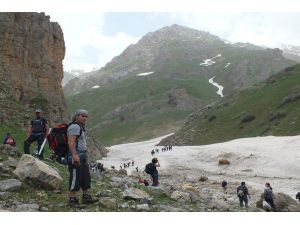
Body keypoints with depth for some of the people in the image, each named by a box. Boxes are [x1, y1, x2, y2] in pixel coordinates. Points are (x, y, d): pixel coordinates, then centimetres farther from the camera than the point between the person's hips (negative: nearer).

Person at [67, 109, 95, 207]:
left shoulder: (81, 127, 21)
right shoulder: (75, 127, -12)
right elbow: (71, 142, -23)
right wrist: (74, 155, -31)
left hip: (83, 156, 11)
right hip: (76, 157, -11)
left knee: (86, 177, 16)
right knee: (75, 178, -8)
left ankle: (85, 197, 27)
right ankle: (72, 199, -2)